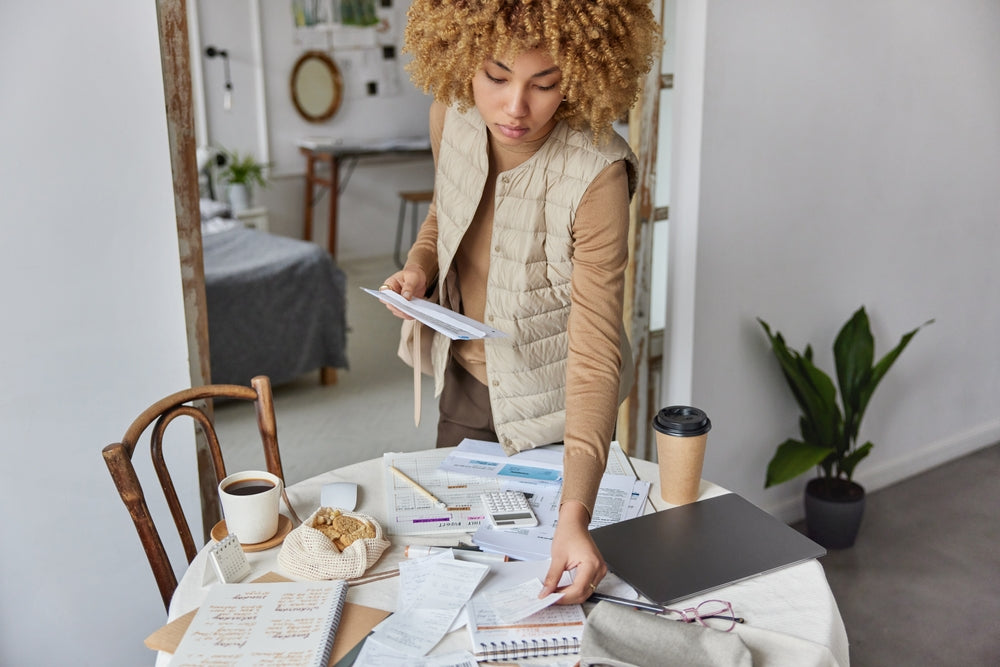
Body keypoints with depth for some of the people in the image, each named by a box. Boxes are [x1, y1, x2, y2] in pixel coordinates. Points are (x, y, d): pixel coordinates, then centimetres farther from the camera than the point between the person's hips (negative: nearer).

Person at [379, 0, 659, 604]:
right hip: (463, 382, 6)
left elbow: (596, 351, -34)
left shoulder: (597, 174, -32)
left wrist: (574, 513, -42)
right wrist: (419, 265, -13)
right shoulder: (453, 115, -14)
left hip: (549, 406, -5)